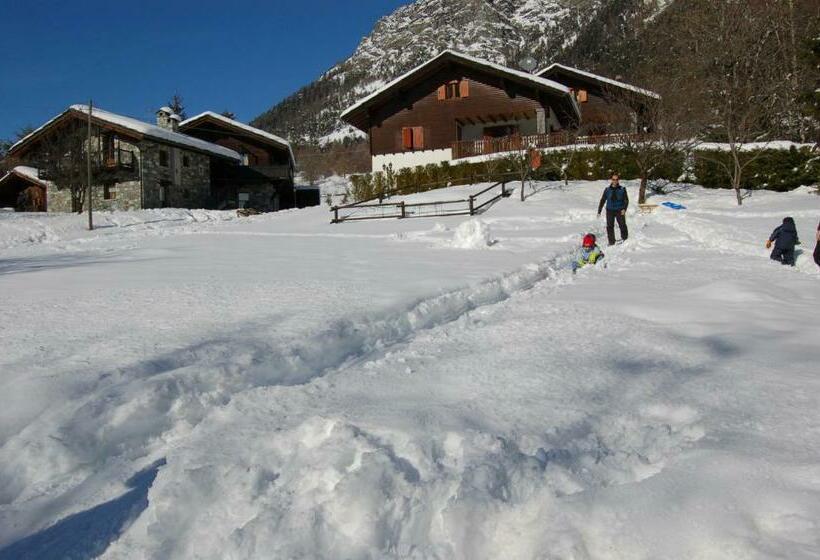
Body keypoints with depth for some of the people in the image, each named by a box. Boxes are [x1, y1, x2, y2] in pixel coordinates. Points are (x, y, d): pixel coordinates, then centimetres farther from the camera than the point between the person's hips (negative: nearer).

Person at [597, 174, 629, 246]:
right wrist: (599, 211, 7)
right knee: (610, 226, -2)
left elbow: (626, 200, 2)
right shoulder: (607, 190, 6)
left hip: (620, 211, -1)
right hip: (610, 211, 1)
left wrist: (624, 209, -13)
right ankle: (611, 242, 5)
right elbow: (602, 200, 10)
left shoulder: (622, 189, 2)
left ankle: (625, 239, 16)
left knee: (622, 225, -2)